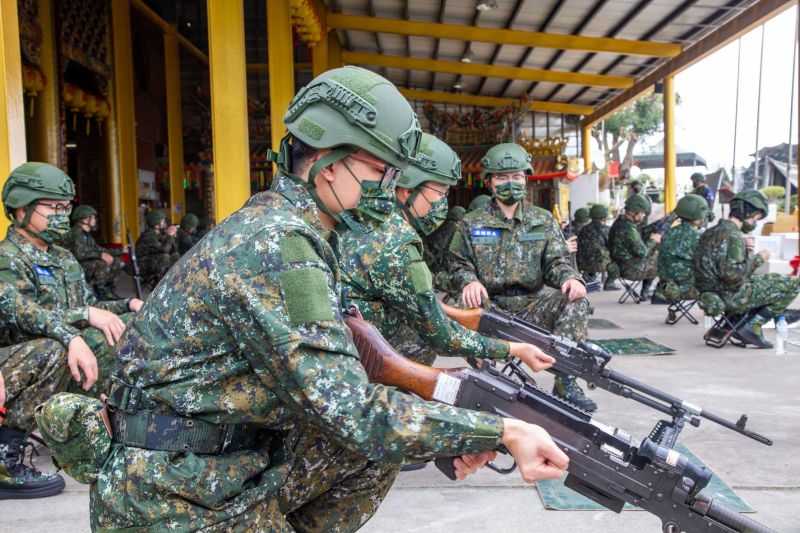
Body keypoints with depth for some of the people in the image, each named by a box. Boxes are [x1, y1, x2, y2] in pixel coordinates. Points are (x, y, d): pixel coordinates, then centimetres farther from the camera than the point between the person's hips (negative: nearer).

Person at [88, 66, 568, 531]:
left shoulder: (282, 227, 5)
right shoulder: (276, 245, -24)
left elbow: (338, 368, 7)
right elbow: (351, 412, -26)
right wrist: (498, 430, -20)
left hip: (236, 463, 8)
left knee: (383, 437, 2)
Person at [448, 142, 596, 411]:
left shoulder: (543, 220, 12)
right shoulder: (471, 223, 8)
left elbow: (557, 261, 6)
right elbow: (459, 263, 8)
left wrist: (570, 277, -19)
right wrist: (469, 280, -16)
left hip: (532, 305, 2)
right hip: (491, 307, -1)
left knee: (575, 301, -26)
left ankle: (566, 382, -22)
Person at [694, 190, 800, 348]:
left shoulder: (710, 232, 10)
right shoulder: (733, 236, -19)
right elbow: (733, 275, -27)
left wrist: (744, 251, 7)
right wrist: (758, 259, -14)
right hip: (731, 298, -10)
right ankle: (753, 327, -1)